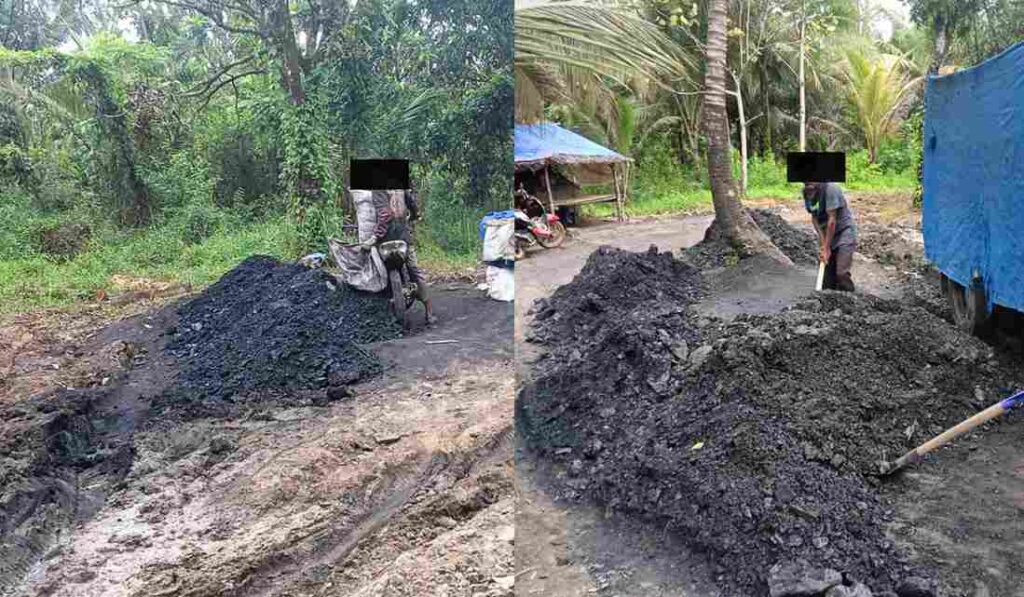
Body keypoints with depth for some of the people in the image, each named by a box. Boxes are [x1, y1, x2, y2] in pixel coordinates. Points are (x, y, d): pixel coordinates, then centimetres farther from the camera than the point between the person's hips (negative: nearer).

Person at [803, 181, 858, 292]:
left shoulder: (830, 188, -23)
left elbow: (832, 220, -22)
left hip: (844, 231, -6)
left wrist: (826, 248, -19)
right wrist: (823, 244, -11)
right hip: (827, 234, 6)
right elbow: (814, 218, -2)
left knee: (842, 274, -17)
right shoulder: (806, 192, -4)